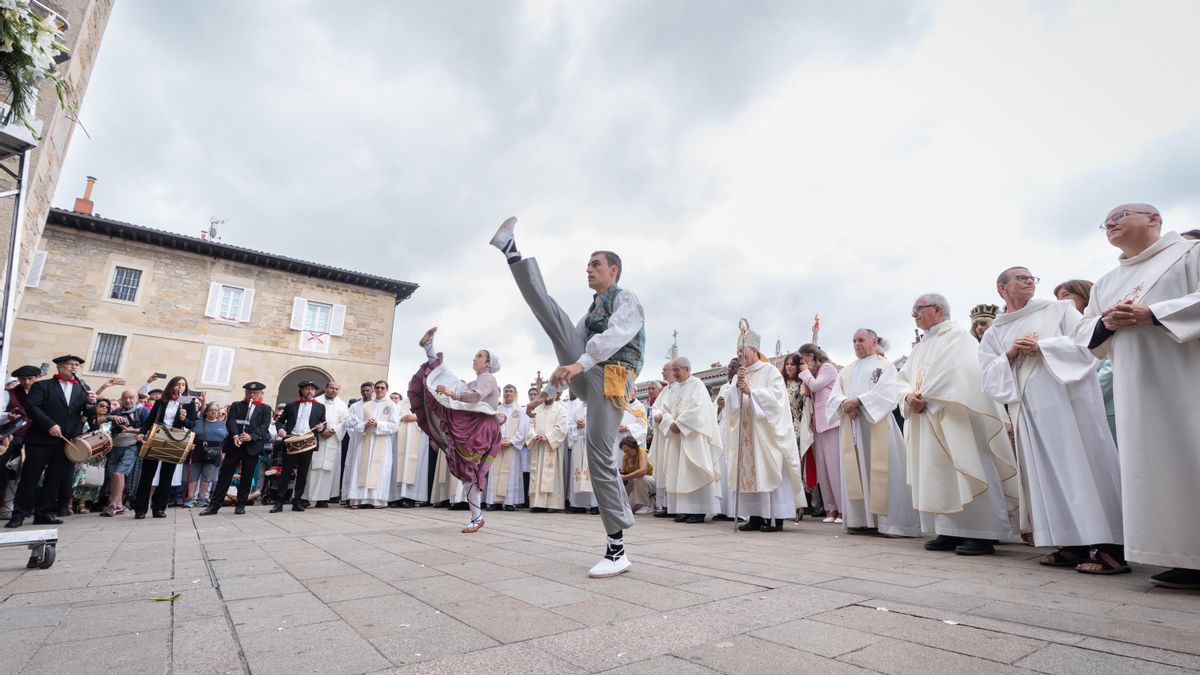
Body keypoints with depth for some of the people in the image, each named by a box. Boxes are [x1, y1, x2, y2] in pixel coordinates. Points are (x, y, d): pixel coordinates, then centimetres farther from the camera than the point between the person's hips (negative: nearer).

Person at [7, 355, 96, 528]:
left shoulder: (82, 389, 15)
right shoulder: (42, 385, 5)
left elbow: (88, 414, 10)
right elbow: (31, 406, -7)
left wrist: (91, 403, -13)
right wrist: (50, 425, -18)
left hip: (68, 441, 3)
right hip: (41, 439, -3)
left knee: (54, 478, 7)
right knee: (30, 476, 1)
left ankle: (44, 513, 13)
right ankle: (19, 514, 10)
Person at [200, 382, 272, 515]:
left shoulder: (265, 409, 9)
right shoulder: (236, 405, 13)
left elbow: (264, 426, -3)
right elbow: (230, 421, 0)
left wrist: (251, 436, -20)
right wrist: (235, 436, -19)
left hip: (252, 446, -1)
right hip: (234, 445, 1)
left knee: (247, 477, 4)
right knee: (225, 475, 2)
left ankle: (241, 505, 13)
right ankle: (214, 504, 9)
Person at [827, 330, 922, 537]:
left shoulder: (885, 366, 6)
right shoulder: (847, 371, 22)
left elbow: (886, 393, -11)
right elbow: (834, 395, 10)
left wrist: (858, 401, -18)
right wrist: (844, 404, -12)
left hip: (877, 426, -5)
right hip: (851, 428, 5)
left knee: (881, 472, -7)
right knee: (856, 472, 3)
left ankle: (890, 520, -3)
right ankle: (860, 518, 7)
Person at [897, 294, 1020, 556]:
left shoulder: (959, 337, -2)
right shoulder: (920, 347, 20)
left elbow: (959, 373, -19)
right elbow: (903, 378, 14)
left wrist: (925, 395, -16)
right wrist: (909, 397, -8)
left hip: (955, 419, -7)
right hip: (926, 421, 8)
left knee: (964, 472, -7)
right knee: (938, 476, 6)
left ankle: (983, 534, 0)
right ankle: (950, 531, 12)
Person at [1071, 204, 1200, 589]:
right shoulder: (1106, 284, 22)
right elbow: (1083, 338, 18)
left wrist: (1153, 314, -15)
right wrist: (1106, 323, -2)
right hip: (1138, 389, 5)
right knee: (1157, 466, 1)